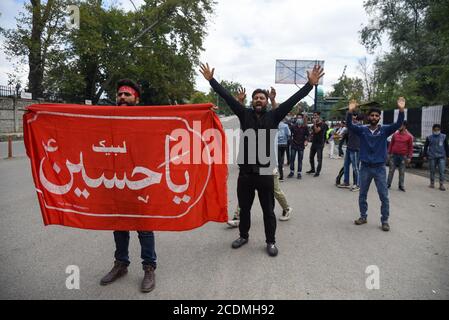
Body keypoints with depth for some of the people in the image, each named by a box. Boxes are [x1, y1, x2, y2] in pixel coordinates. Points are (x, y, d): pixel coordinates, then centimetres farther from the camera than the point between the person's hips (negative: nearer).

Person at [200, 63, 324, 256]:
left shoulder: (273, 116, 1)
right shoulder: (245, 114, 4)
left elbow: (293, 100, -5)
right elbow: (227, 97, 3)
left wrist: (311, 84, -11)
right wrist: (211, 80, 3)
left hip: (265, 172, -1)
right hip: (245, 172, 2)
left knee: (268, 210, 9)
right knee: (244, 208, 17)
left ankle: (270, 241, 26)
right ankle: (244, 235, 37)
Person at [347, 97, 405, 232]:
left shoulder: (385, 130, -1)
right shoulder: (362, 130, -1)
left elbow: (398, 124, -15)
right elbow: (350, 125, -14)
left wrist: (401, 110, -31)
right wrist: (350, 112, -31)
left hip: (380, 168, -1)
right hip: (365, 167, 1)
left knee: (384, 196, 2)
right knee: (362, 194, 12)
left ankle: (385, 220, 15)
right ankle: (363, 216, 27)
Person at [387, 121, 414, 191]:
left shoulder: (409, 136, -1)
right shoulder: (395, 134, 4)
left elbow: (410, 147, 1)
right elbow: (391, 144, 10)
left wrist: (409, 157, -3)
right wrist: (389, 154, 7)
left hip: (403, 156, -1)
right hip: (394, 155, 1)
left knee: (402, 172, 5)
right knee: (391, 170, 4)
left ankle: (401, 185, 13)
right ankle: (388, 184, 11)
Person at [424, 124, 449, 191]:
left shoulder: (443, 137, 3)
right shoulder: (429, 138, 2)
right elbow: (426, 147, 8)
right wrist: (425, 155, 6)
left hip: (441, 157, 0)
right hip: (432, 157, 0)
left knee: (442, 171, -6)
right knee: (432, 171, 8)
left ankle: (441, 185, 1)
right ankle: (432, 183, 20)